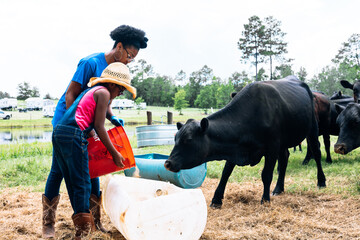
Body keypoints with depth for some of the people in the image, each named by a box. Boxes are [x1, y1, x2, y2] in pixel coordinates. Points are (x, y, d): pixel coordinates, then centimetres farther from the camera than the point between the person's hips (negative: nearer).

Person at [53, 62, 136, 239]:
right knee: (82, 184, -3)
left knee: (73, 184, 12)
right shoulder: (103, 93, 0)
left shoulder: (92, 91, 27)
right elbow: (99, 126, -6)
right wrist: (114, 153, -1)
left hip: (58, 132, 9)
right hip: (73, 135, -9)